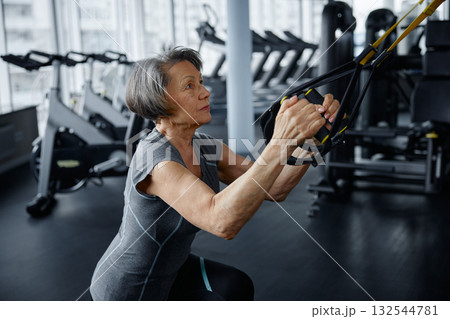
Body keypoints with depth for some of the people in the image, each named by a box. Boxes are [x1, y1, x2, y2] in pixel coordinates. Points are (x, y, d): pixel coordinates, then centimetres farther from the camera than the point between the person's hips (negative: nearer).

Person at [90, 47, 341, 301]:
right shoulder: (156, 158, -32)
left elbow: (273, 189, -10)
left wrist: (311, 134, -24)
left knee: (237, 287, 7)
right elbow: (223, 221, -48)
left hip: (169, 269, 7)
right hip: (129, 291, -7)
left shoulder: (203, 146, -6)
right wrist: (281, 141, -53)